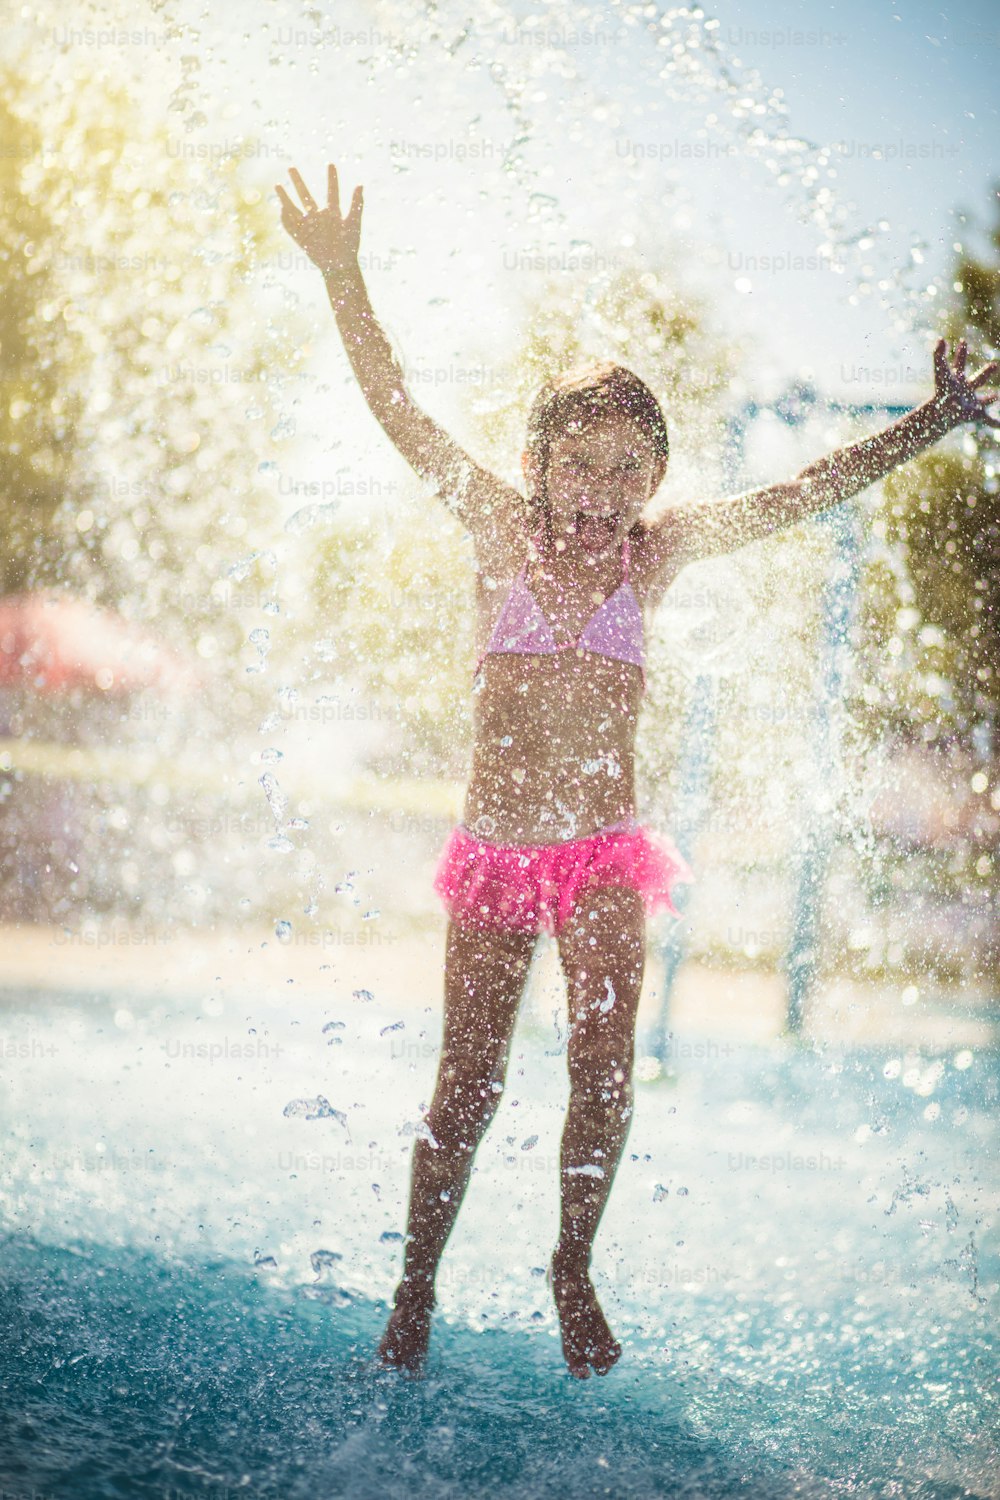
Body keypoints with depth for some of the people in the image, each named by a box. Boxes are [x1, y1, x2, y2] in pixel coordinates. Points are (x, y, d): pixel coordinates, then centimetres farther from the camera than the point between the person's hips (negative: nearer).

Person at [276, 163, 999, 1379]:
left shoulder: (653, 554, 2)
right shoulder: (501, 534, 0)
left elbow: (803, 495, 0)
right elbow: (402, 418, -5)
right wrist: (344, 281, -12)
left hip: (606, 853, 0)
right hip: (493, 850, 0)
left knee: (603, 1063, -13)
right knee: (466, 1089, 1)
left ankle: (574, 1270, 8)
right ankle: (413, 1299, 15)